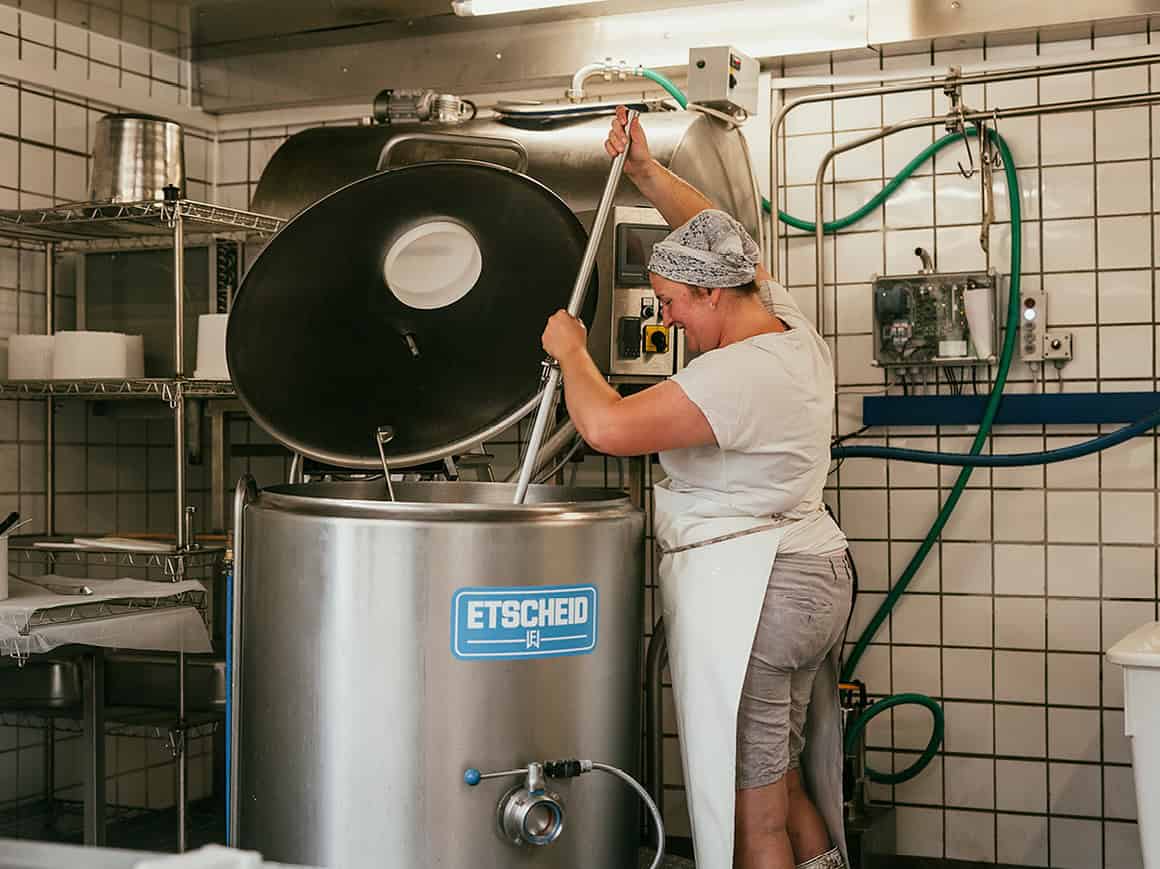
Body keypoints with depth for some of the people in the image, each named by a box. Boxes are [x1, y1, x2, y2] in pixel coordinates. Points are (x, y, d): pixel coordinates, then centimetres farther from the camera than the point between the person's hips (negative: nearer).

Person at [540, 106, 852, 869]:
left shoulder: (738, 374, -22)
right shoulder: (791, 328, 7)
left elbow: (607, 426, -29)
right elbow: (722, 243, 22)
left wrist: (571, 351, -10)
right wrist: (647, 172, 19)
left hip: (748, 597, -10)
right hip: (812, 576, 10)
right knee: (787, 787, 21)